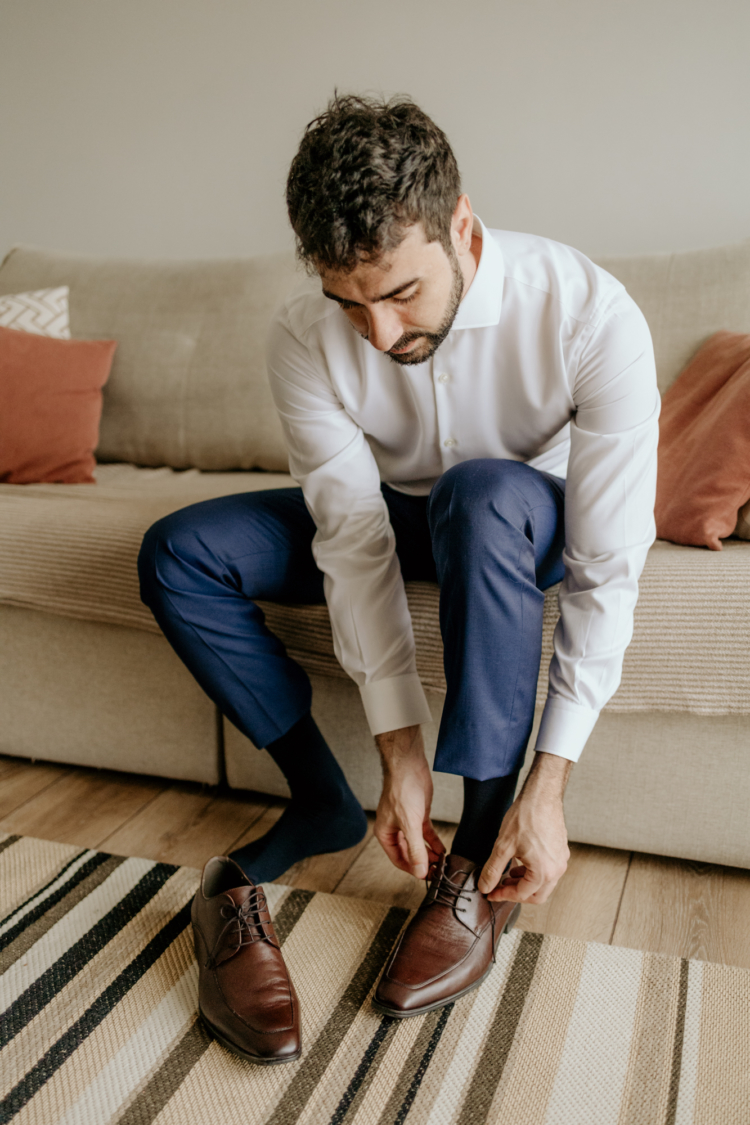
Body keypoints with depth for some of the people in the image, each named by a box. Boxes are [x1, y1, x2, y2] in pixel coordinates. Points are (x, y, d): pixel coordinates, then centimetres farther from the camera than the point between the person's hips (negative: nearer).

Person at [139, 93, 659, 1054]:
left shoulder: (589, 315, -29)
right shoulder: (305, 335, -22)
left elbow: (609, 571, -28)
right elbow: (355, 542, -22)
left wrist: (549, 782, -31)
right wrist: (401, 751, -25)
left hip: (530, 523, -2)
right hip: (396, 511, 3)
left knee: (483, 491, -40)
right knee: (179, 553, -16)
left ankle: (480, 863, -27)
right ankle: (321, 801, -4)